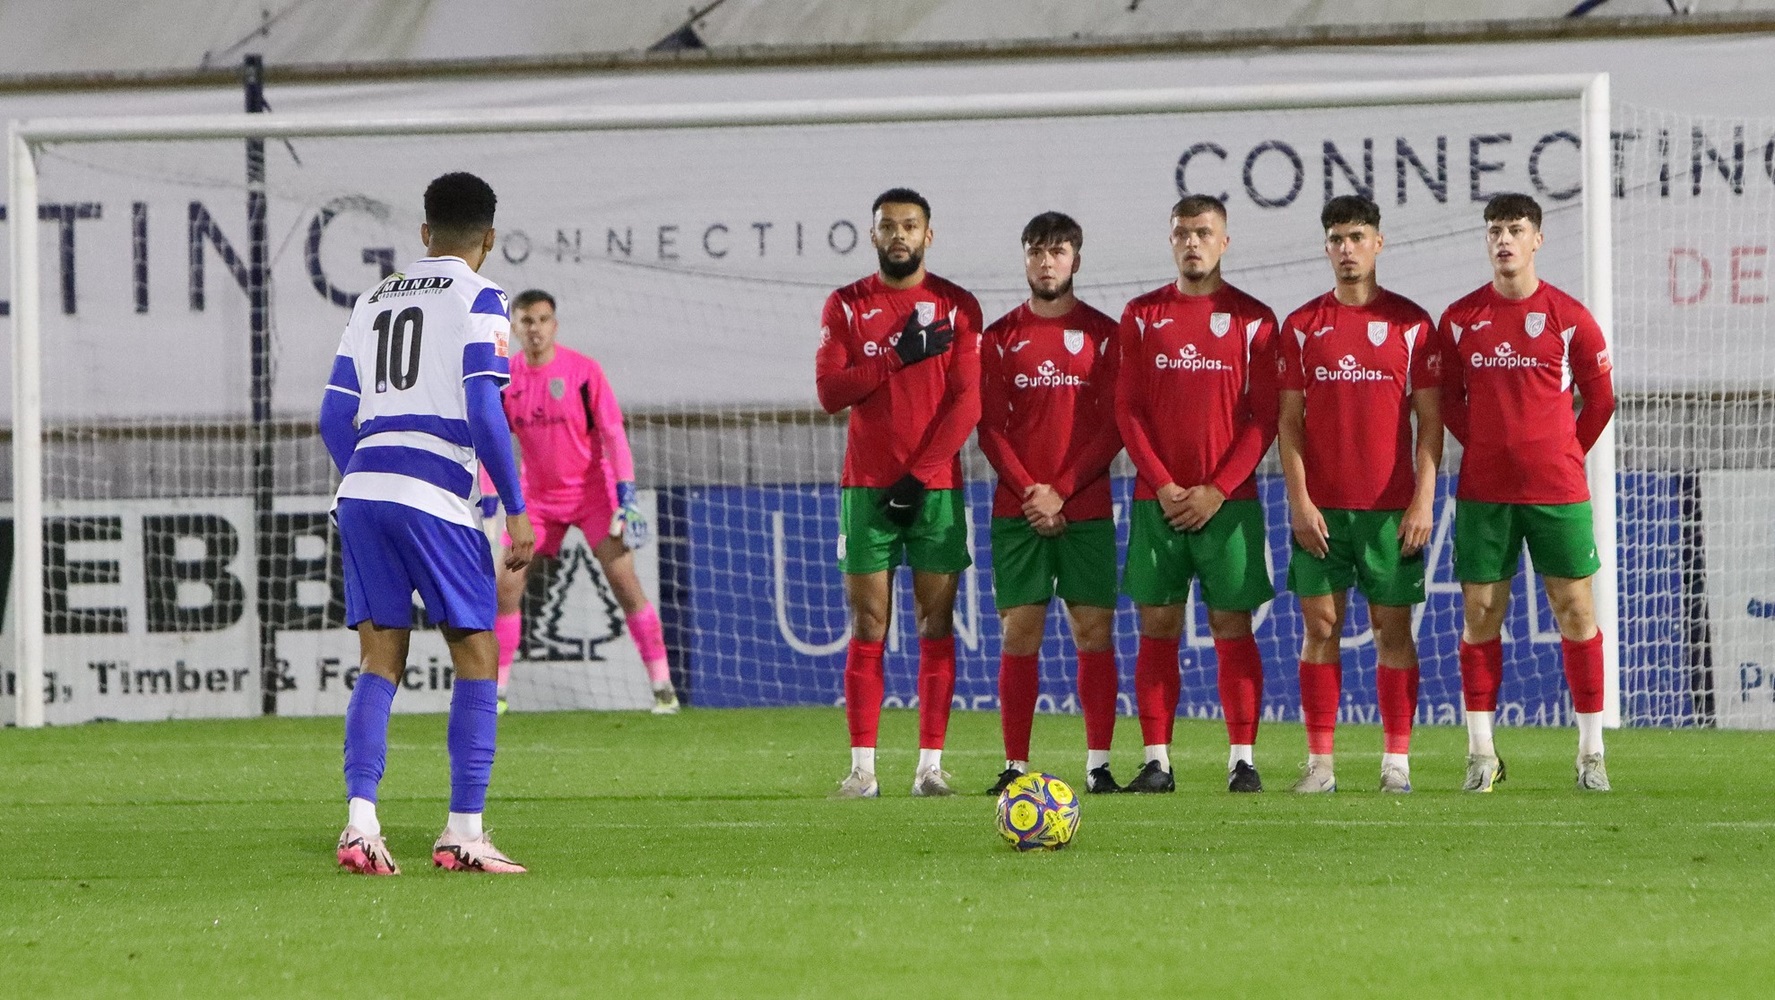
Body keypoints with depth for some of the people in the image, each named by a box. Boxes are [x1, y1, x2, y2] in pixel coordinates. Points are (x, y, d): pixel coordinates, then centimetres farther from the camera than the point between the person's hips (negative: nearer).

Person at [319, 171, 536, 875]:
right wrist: (516, 511, -4)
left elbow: (334, 418, 18)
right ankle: (463, 832, -1)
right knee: (476, 658, 4)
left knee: (379, 664, 7)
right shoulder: (479, 300, 2)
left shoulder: (374, 301, 19)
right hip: (435, 496, -5)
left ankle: (359, 822, -7)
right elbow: (485, 413, -8)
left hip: (360, 492, 5)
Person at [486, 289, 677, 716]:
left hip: (592, 491, -3)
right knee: (507, 585, -4)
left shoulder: (583, 371, -12)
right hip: (537, 497, 3)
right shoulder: (505, 379, -2)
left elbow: (613, 434, -11)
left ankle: (662, 687, -10)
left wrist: (626, 497, -17)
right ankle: (496, 691, 6)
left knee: (624, 579, -13)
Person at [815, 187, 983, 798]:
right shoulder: (846, 306, 6)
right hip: (868, 487, 0)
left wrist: (922, 473, -12)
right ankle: (862, 766, -2)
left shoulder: (958, 307, 4)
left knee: (936, 624, -1)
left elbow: (967, 400, -3)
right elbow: (830, 391, -4)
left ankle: (930, 765, 1)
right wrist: (899, 354, -14)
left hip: (936, 486, 0)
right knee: (868, 627, -2)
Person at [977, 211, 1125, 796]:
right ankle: (1015, 765, 1)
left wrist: (1060, 492, -11)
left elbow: (1114, 427, -1)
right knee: (1019, 633, -1)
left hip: (1086, 508, -1)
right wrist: (1030, 493, -9)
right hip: (1016, 509, 1)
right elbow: (990, 429, 4)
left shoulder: (1103, 334, 5)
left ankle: (1098, 764, -2)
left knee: (1094, 632, -3)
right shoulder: (1000, 337, 8)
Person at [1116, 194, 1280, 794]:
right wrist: (1163, 486, -8)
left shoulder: (1253, 319, 4)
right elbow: (1128, 410, 4)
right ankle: (1157, 761, 2)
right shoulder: (1141, 316, 9)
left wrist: (1216, 490, -10)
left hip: (1229, 498, -2)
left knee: (1232, 626, -2)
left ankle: (1242, 760, -1)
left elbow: (1264, 417, 0)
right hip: (1157, 498, 2)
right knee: (1157, 626, 0)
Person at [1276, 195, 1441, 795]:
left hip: (1391, 508, -1)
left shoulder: (1411, 323, 3)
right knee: (1321, 627, 0)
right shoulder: (1302, 325, 7)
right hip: (1321, 508, 1)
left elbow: (1429, 420, 2)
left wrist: (1423, 500, -7)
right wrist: (1299, 500, -5)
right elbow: (1289, 420, 6)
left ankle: (1397, 762, 4)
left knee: (1392, 628, 0)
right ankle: (1320, 762, 3)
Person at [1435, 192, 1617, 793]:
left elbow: (1600, 398, 8)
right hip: (1483, 490, 2)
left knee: (1575, 608, -1)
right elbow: (1448, 400, 13)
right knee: (1480, 612, 0)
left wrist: (1565, 452, 6)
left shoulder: (1568, 316, 0)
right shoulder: (1460, 319, 5)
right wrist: (1486, 447, 6)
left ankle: (1591, 752, 4)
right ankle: (1481, 753, 6)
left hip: (1557, 490, -1)